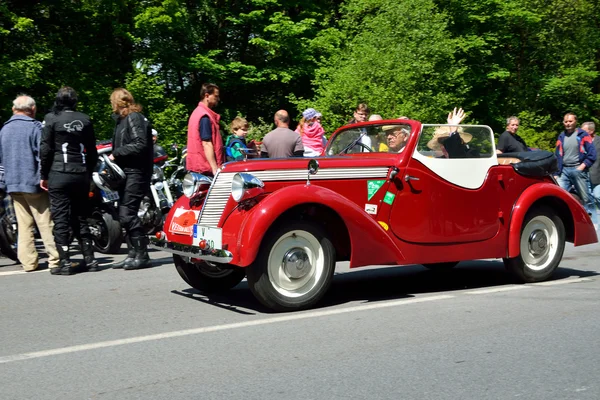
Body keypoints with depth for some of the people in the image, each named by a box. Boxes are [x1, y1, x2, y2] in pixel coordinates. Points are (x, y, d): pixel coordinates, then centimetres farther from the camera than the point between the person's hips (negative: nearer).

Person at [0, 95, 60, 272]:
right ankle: (55, 260, -8)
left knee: (24, 224, 10)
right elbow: (42, 154, -15)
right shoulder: (34, 127, -8)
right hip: (32, 182, -6)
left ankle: (28, 261, 10)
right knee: (46, 223, -5)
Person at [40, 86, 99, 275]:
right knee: (80, 218, 12)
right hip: (81, 174, 4)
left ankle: (65, 263, -4)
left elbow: (45, 150, -5)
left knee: (61, 219, -1)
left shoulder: (51, 118, -3)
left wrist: (43, 175, 2)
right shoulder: (85, 120, 7)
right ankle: (89, 259, 11)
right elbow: (92, 151, 9)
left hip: (59, 174, -4)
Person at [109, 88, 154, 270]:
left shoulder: (134, 118, -9)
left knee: (127, 214, -14)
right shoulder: (122, 119, 20)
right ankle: (133, 255, 13)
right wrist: (114, 155, 2)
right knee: (125, 215, 8)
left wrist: (116, 153, -14)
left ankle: (142, 255, -9)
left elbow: (141, 145, -19)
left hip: (136, 173, -10)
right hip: (126, 173, 10)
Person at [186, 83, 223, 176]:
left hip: (198, 164, 11)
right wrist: (215, 168, -25)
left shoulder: (198, 112, 17)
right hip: (206, 166, -11)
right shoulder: (205, 117, -16)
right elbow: (207, 144, -22)